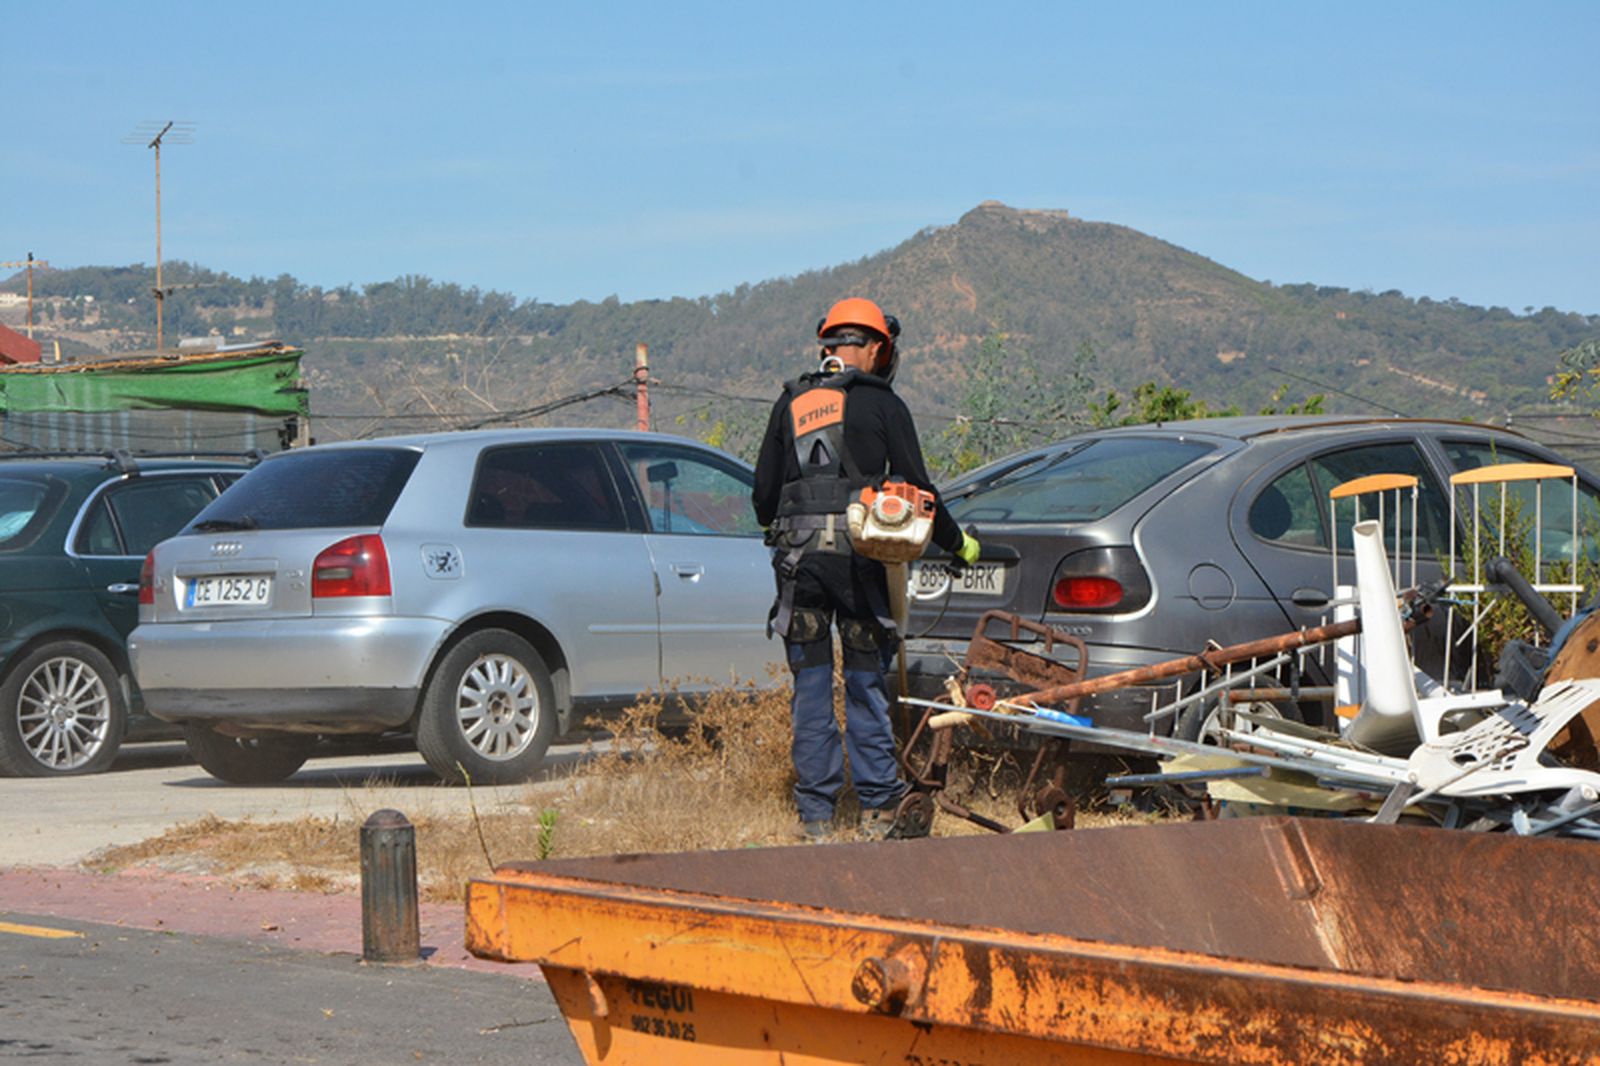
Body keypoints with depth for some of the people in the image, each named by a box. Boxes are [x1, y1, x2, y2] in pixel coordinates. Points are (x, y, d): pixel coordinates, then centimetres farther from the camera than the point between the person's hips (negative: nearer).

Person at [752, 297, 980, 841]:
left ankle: (816, 814, 5)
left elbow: (763, 492, 13)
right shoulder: (882, 404, 3)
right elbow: (915, 486, 2)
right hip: (857, 552, -2)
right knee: (866, 682, 5)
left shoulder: (792, 403, 13)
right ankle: (878, 807, 6)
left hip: (798, 553, 2)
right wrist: (957, 543, 15)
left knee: (811, 685, 6)